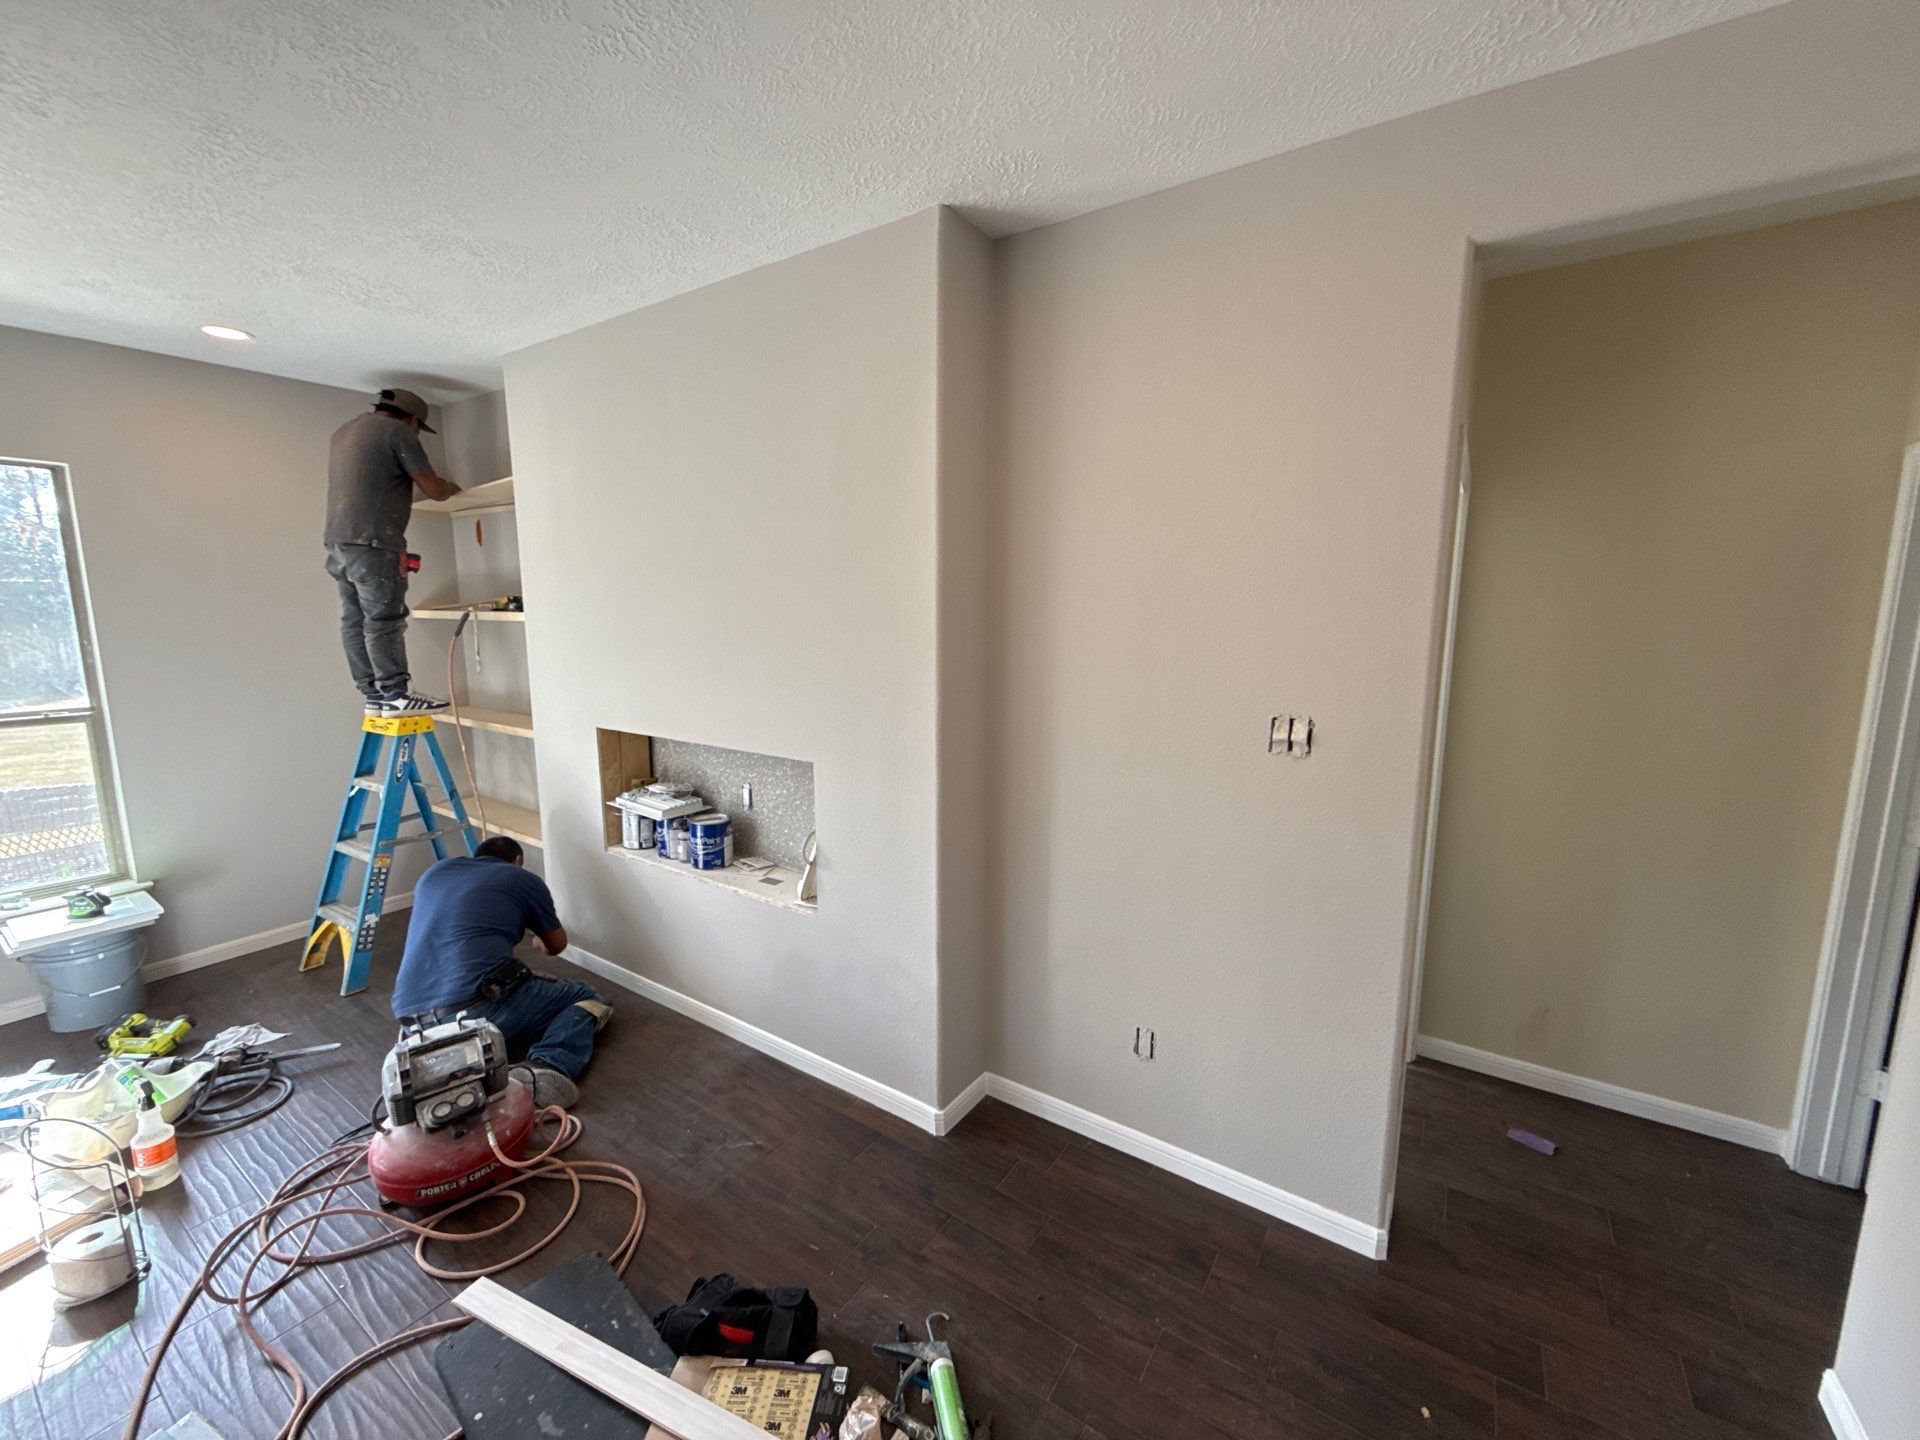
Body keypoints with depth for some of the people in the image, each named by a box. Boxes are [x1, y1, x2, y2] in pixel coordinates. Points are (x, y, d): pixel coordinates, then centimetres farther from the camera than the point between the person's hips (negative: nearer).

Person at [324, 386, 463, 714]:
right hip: (373, 543, -9)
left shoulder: (343, 432, 25)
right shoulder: (398, 431, -2)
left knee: (354, 621, 5)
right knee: (383, 621, -9)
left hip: (338, 541, 9)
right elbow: (434, 490, -5)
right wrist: (452, 488, 15)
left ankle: (374, 694, 8)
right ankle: (396, 693, -9)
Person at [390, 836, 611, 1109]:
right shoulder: (524, 879, 13)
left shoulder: (434, 872, 25)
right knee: (586, 999, 12)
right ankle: (545, 1068, -17)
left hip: (412, 1018, 6)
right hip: (479, 1006, -6)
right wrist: (547, 926, 52)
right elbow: (556, 946, 28)